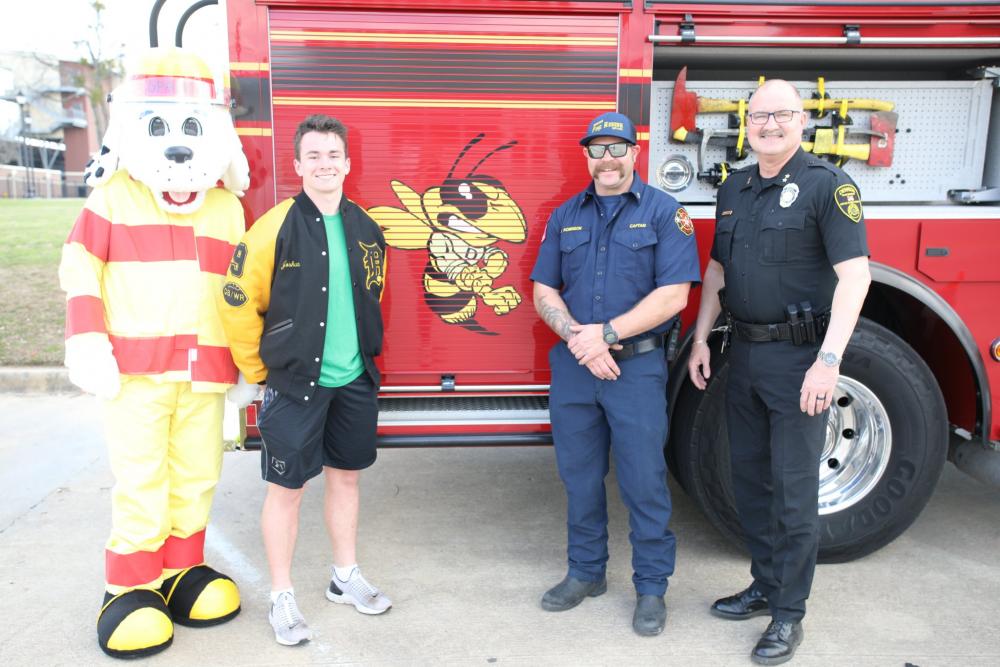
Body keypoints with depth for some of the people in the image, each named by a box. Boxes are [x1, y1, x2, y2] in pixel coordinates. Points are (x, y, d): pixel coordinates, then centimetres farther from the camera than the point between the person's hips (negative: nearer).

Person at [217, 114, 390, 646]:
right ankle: (282, 598, 21)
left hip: (355, 382, 5)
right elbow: (238, 304, -10)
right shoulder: (275, 228, -12)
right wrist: (259, 370, -5)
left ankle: (345, 578, 34)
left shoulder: (366, 230, 5)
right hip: (296, 383, -5)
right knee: (286, 488, 5)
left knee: (345, 477, 16)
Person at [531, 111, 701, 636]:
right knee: (579, 478, 13)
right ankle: (585, 573, 31)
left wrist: (605, 333, -17)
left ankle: (651, 587, 21)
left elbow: (673, 294, -11)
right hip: (572, 365, 4)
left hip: (637, 367, -3)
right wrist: (576, 336, -12)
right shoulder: (565, 216, 10)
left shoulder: (664, 212, -2)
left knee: (643, 482, 3)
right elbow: (544, 291, 6)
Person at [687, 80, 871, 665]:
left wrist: (828, 361, -25)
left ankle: (789, 613, 18)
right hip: (745, 354, 7)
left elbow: (855, 273, -17)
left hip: (799, 358, -6)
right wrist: (701, 340, 11)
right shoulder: (734, 190, 11)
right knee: (750, 479, 15)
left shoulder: (827, 185, -9)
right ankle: (765, 586, 33)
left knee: (794, 489, 2)